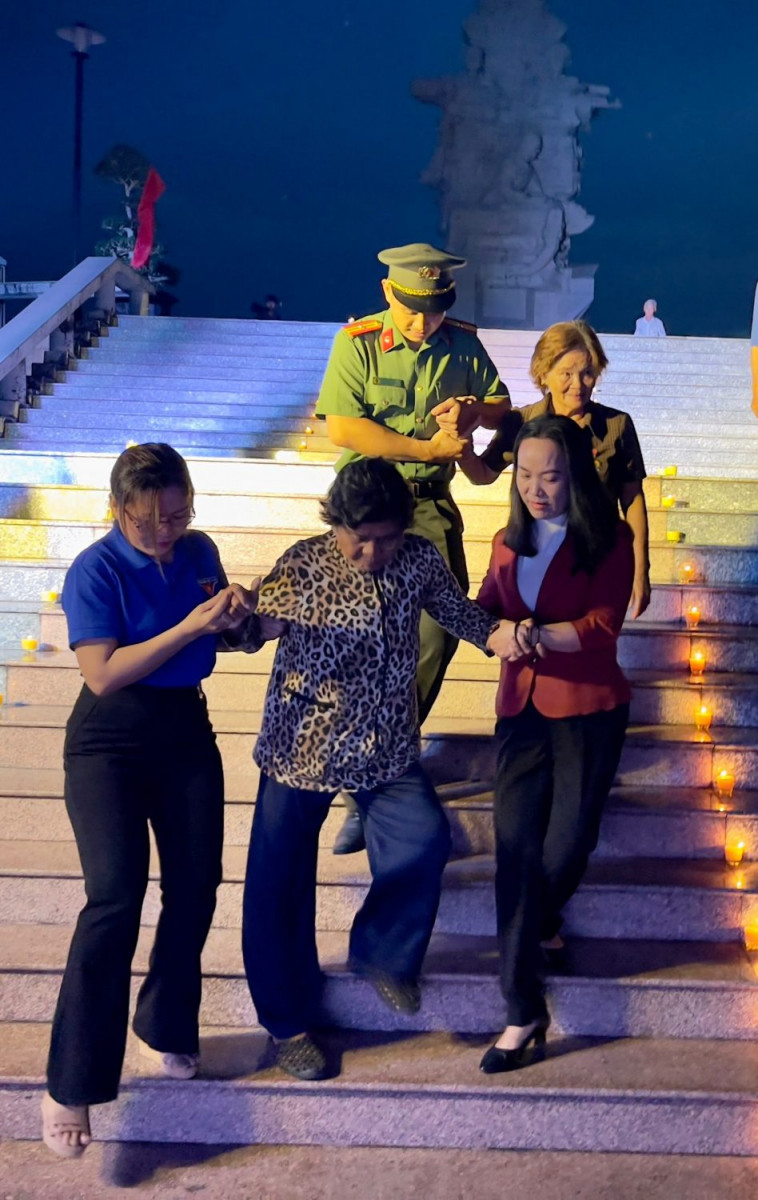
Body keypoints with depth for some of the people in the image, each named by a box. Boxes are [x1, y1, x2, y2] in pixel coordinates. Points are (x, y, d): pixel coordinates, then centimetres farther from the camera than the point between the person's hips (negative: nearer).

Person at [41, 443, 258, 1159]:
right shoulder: (96, 571, -13)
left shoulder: (199, 553, 2)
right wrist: (191, 626, -24)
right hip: (109, 741, -5)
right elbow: (103, 674, -19)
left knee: (195, 888, 3)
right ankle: (70, 1087, -4)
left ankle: (164, 1030, 28)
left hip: (186, 730, 5)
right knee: (117, 895, -15)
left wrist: (234, 616, -7)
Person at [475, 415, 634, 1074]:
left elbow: (604, 625, -12)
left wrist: (538, 635, -27)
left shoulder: (608, 538, -4)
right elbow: (486, 609, 7)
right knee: (516, 847, -5)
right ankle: (524, 1013, 2)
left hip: (588, 710, -3)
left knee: (567, 843, 3)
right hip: (522, 709, 4)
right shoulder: (508, 541, 12)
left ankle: (537, 923, 41)